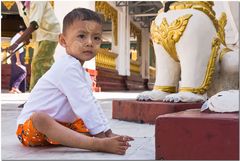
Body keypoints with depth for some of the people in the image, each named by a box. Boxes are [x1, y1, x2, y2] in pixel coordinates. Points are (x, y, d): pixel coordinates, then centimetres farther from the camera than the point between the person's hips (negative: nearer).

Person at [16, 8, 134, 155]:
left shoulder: (84, 75, 11)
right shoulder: (68, 67, -21)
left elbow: (92, 104, 11)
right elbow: (84, 104, -26)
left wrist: (109, 133, 4)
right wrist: (101, 136, -25)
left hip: (57, 124, 10)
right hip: (30, 125, -10)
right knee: (40, 118, -39)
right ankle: (97, 144, -49)